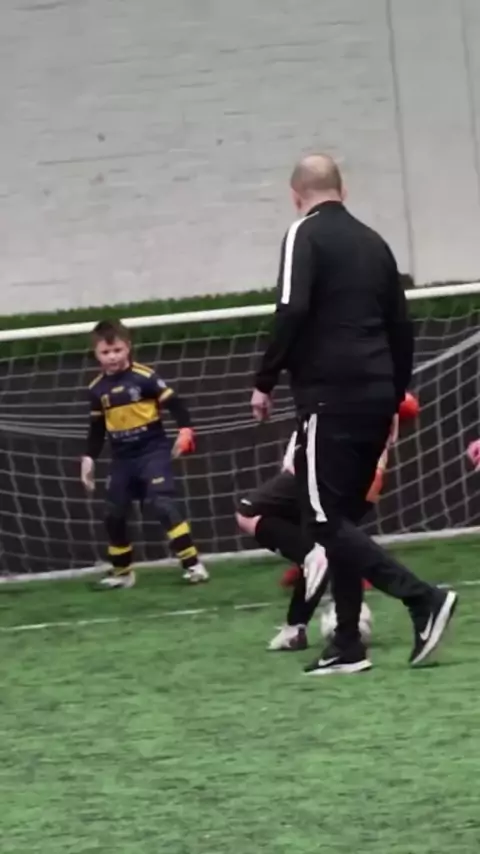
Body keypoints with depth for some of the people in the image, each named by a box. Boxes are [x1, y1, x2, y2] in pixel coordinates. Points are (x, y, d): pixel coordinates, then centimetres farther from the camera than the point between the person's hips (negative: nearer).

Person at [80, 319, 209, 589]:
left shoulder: (144, 377, -13)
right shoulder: (97, 389, 3)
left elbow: (175, 403, -11)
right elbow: (97, 429, 13)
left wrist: (186, 431, -25)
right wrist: (89, 458, 7)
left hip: (153, 451, -6)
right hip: (123, 459, 6)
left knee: (163, 504, -19)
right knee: (114, 514, 9)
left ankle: (193, 564, -17)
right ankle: (122, 571, 26)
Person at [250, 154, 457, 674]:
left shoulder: (306, 235, -5)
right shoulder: (372, 242, 16)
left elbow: (292, 312, -17)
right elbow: (401, 327, 18)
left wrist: (265, 382, -9)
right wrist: (394, 397, 25)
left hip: (331, 398, -7)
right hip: (375, 398, 7)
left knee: (325, 521, -6)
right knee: (342, 518, 12)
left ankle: (422, 599, -19)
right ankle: (347, 646, 7)